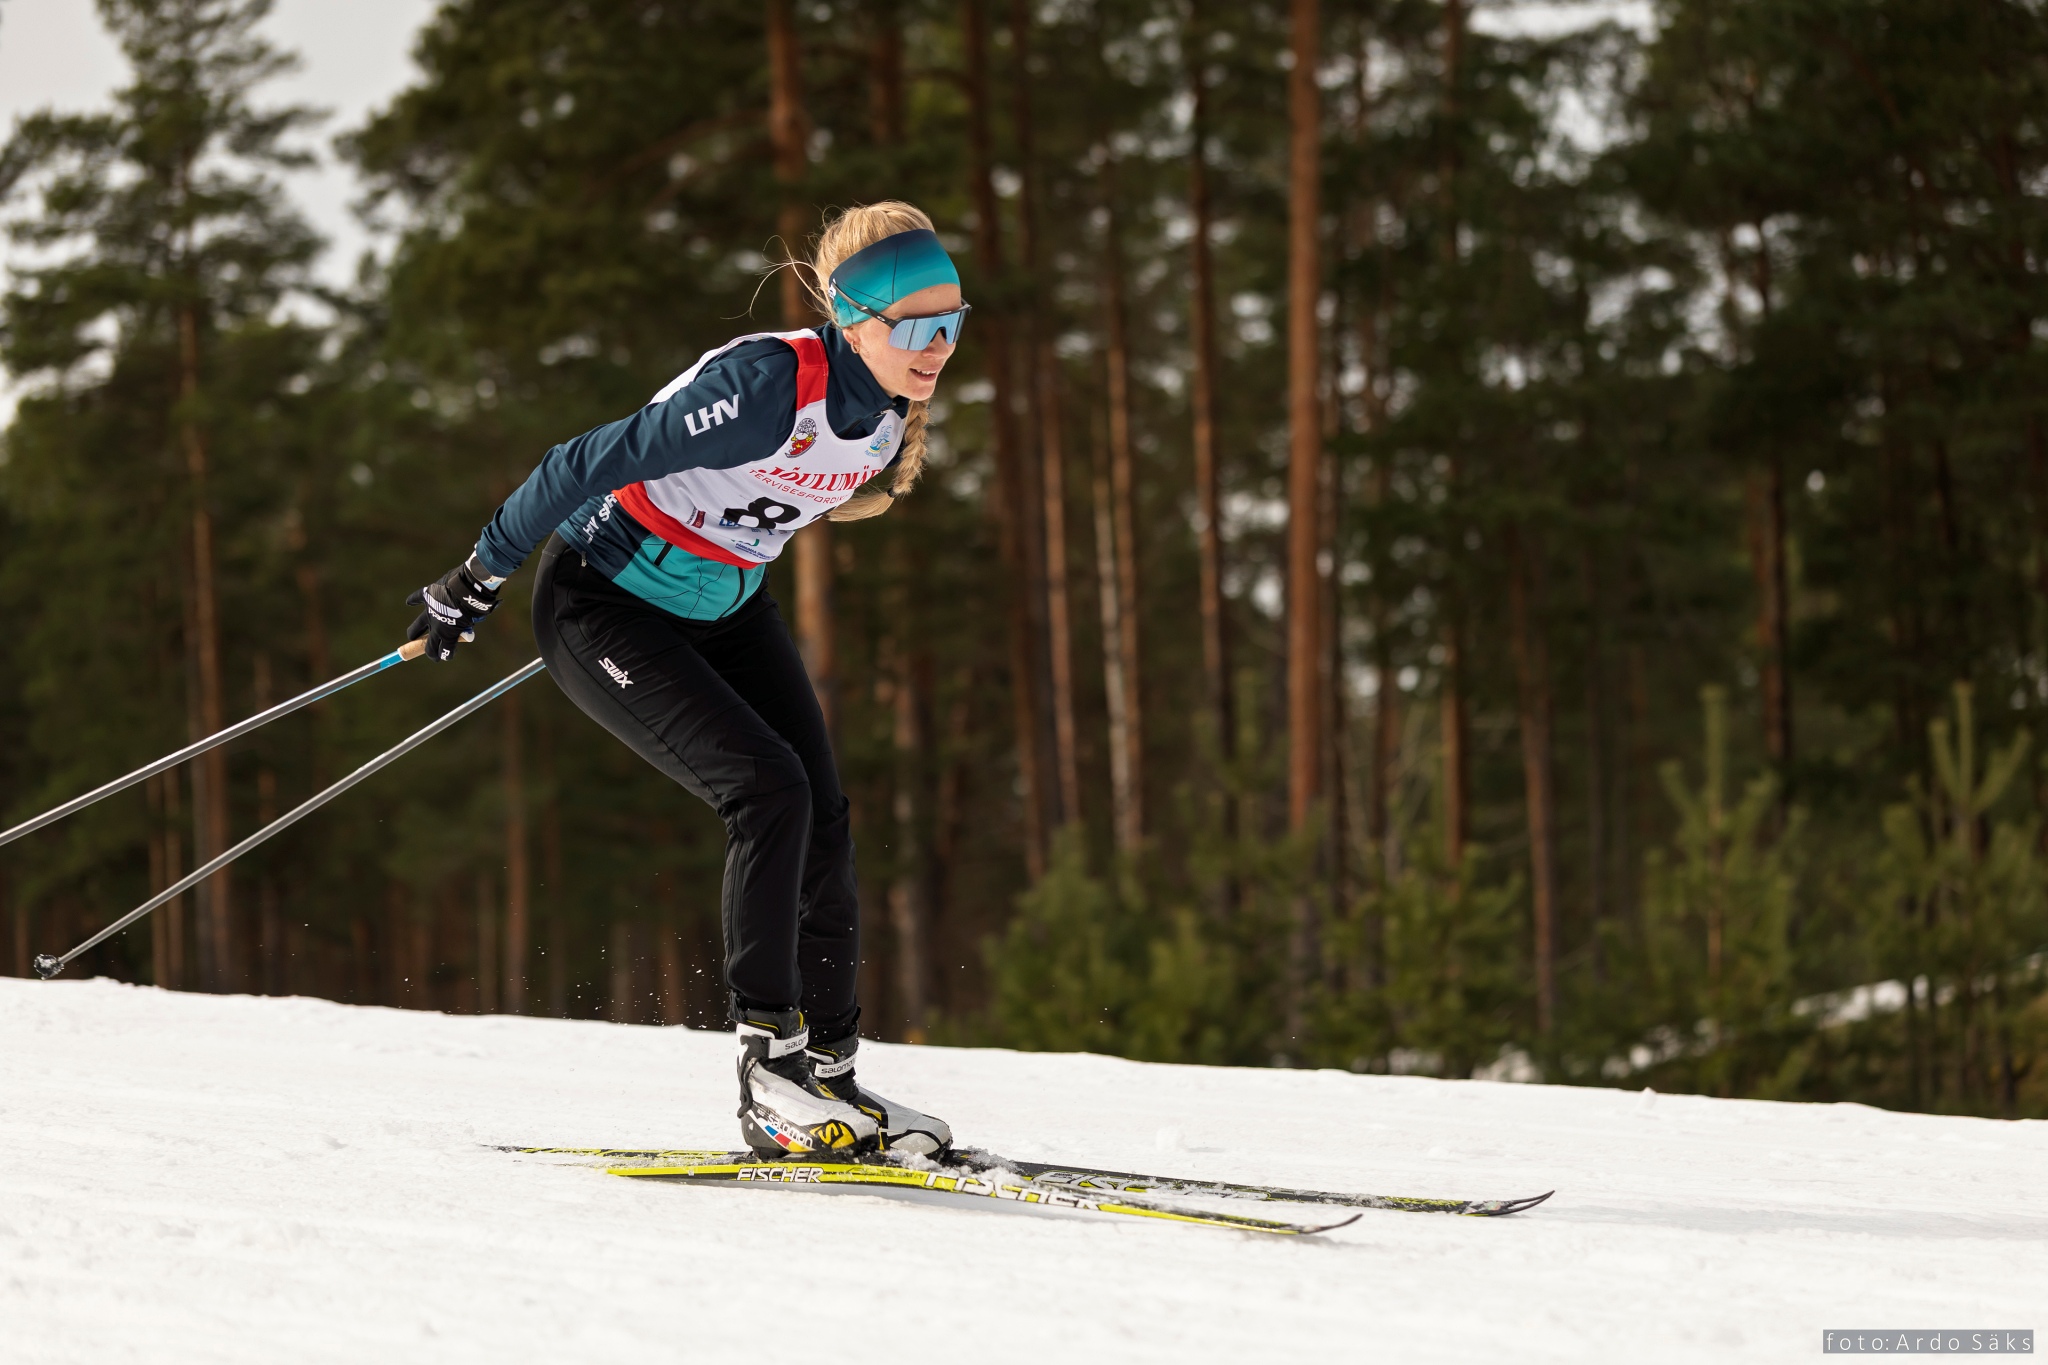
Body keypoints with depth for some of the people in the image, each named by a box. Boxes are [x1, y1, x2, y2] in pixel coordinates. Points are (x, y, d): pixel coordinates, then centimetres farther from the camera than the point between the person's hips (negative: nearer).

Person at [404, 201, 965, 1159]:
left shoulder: (894, 408, -7)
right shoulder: (769, 384, -32)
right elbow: (592, 463, -26)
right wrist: (479, 578, -19)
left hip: (718, 604, 8)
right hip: (600, 602, -8)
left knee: (822, 818, -4)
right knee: (770, 792, -21)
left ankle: (828, 1067, 5)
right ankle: (768, 1071, -16)